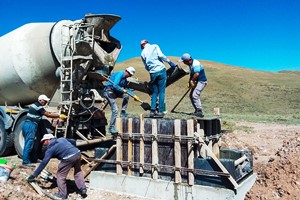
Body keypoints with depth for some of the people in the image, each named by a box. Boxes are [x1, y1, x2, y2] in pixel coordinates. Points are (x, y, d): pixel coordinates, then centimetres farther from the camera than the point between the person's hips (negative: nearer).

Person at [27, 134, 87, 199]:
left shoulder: (50, 149, 9)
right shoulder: (61, 139, 26)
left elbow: (43, 163, 6)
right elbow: (73, 141, 30)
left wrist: (34, 175, 10)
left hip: (68, 158, -7)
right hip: (78, 152, 7)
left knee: (60, 175, 13)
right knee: (78, 172, 27)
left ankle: (62, 194, 21)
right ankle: (83, 189, 28)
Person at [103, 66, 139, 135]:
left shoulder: (124, 78, 14)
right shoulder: (120, 74, -15)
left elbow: (126, 88, 23)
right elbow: (115, 85, -26)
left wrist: (134, 95, 17)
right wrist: (123, 90, -12)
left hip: (115, 92, 9)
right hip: (109, 91, -9)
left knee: (126, 96, -4)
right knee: (115, 110, -12)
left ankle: (123, 113, 4)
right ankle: (111, 128, -5)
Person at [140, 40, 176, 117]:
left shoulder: (142, 53, 13)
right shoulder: (155, 46, 5)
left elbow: (146, 66, 15)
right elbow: (161, 55, -10)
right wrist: (169, 62, -3)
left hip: (152, 73, 3)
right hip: (161, 70, -3)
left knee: (154, 92, 12)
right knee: (161, 91, 0)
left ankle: (152, 111, 4)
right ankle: (160, 111, -2)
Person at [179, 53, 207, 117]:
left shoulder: (195, 64, -23)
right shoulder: (190, 64, 7)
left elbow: (197, 74, -35)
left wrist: (191, 81, -21)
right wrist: (190, 82, 6)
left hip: (202, 81, -10)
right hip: (197, 81, 10)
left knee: (195, 95, -22)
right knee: (191, 95, 12)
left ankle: (200, 112, -22)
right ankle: (197, 111, 21)